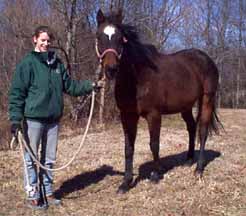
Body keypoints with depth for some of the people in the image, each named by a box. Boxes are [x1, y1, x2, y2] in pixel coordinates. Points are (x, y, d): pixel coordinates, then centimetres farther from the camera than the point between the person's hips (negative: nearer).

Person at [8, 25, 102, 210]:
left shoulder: (57, 63, 10)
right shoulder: (28, 63, -7)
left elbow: (69, 85, 14)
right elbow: (17, 93, -10)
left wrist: (89, 86, -1)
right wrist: (15, 118, -18)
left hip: (53, 119, 6)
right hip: (33, 118, -6)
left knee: (49, 159, 14)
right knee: (31, 159, 3)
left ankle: (47, 193, 26)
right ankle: (33, 195, 13)